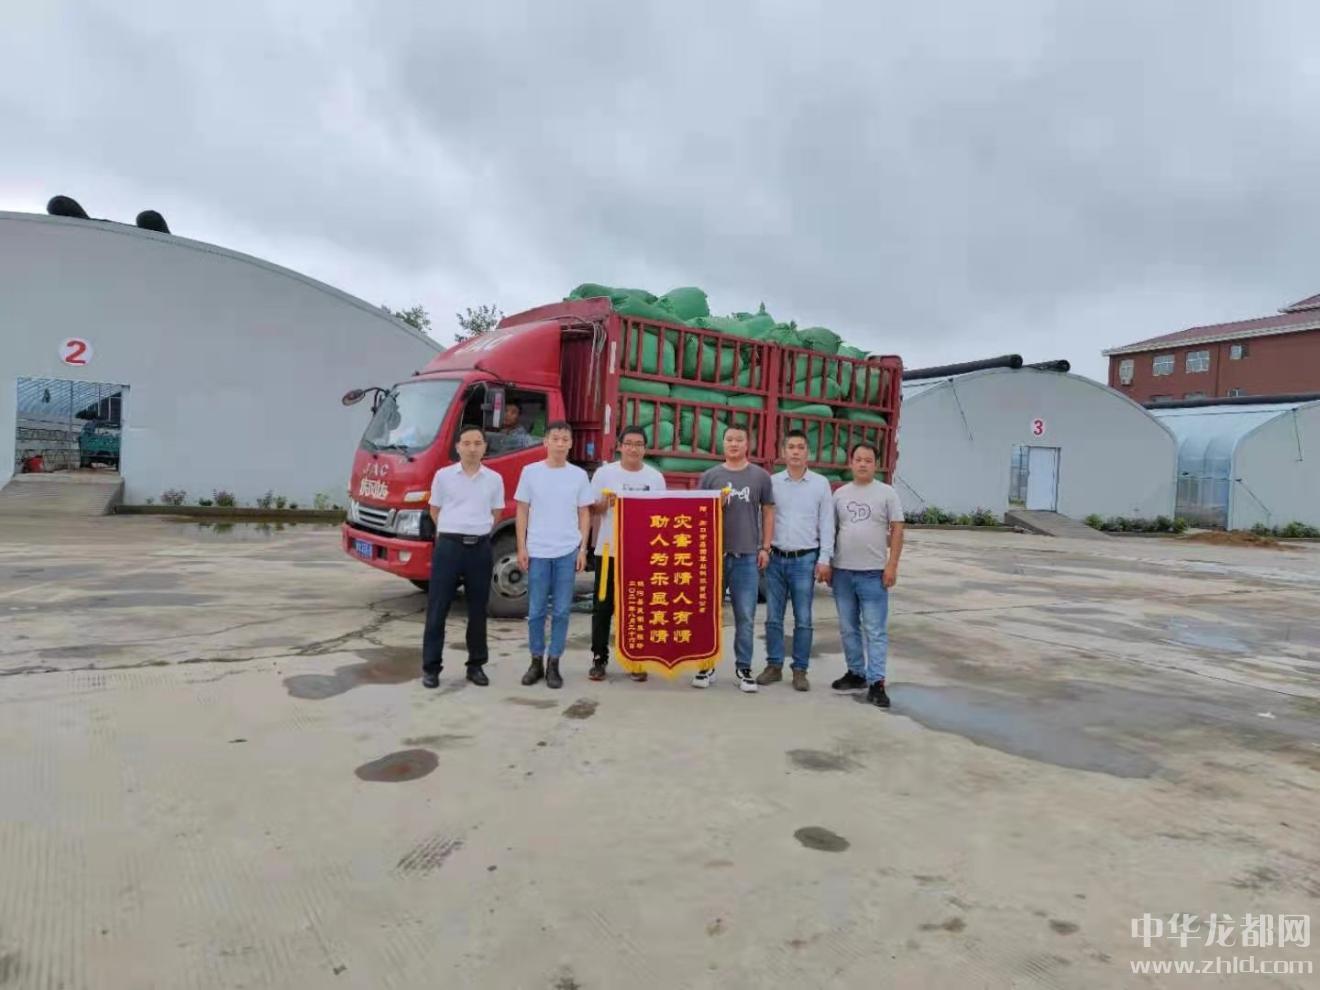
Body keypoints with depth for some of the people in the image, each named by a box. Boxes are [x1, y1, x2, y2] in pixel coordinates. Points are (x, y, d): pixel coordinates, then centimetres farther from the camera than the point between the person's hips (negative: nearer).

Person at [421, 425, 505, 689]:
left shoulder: (494, 479, 4)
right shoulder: (443, 476, 1)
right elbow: (435, 511, 12)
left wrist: (477, 531, 11)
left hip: (480, 548, 2)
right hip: (449, 546, -1)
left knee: (478, 610, 9)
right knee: (437, 609, 0)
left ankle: (476, 665, 20)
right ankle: (431, 667, 10)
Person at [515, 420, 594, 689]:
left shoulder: (579, 475, 4)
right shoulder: (530, 472, 3)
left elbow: (584, 514, 8)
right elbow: (522, 511, 5)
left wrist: (583, 549, 2)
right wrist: (521, 548, 0)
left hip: (567, 552, 0)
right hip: (537, 551, 0)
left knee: (561, 611, 4)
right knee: (536, 611, 6)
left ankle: (553, 665, 14)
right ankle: (536, 662, 20)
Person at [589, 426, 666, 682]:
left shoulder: (655, 477, 5)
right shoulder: (604, 473, 1)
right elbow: (591, 509, 4)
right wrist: (605, 503, -18)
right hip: (608, 550, -1)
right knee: (603, 607, 5)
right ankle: (599, 658, 15)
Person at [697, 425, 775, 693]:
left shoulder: (760, 476, 5)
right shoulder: (710, 475, 6)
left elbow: (768, 513, 8)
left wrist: (765, 547, 3)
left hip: (747, 556, 0)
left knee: (745, 616, 4)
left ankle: (743, 667, 15)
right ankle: (707, 664, 18)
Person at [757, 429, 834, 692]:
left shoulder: (820, 483, 2)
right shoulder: (772, 482, 5)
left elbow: (827, 524, 2)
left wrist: (824, 559, -4)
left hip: (805, 559, -1)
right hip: (776, 558, 1)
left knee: (803, 620, 4)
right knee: (773, 618, 7)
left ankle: (800, 670, 14)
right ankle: (774, 665, 19)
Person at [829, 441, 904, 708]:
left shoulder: (886, 493, -1)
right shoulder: (840, 494, 9)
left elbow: (897, 530, -3)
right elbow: (831, 531, 12)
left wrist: (892, 565, -10)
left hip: (873, 573, -4)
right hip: (842, 571, 4)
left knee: (875, 630, -2)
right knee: (848, 628, 13)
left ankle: (876, 683, 1)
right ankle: (856, 673, 26)